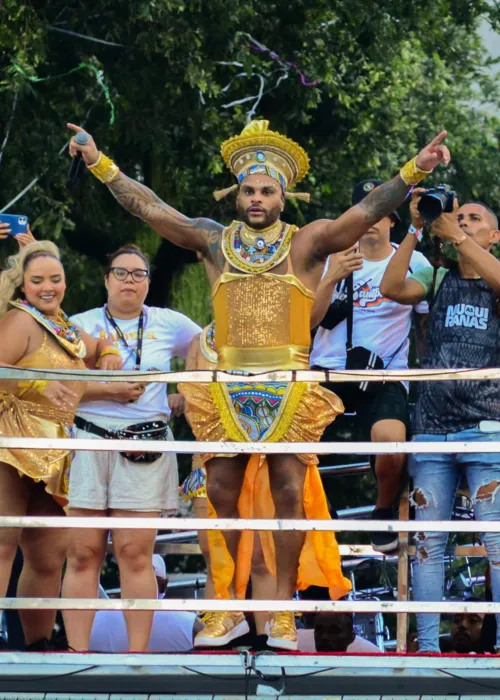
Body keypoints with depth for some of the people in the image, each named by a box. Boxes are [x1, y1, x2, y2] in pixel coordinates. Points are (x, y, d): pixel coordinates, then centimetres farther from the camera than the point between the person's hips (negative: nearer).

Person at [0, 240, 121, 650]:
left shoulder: (63, 326, 21)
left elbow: (96, 348, 38)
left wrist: (107, 355, 15)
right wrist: (41, 385, -32)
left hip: (48, 455, 9)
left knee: (50, 553, 11)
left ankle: (38, 647, 20)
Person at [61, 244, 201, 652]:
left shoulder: (169, 324, 11)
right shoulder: (82, 325, 8)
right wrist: (107, 391, -12)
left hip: (146, 448, 0)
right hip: (87, 444, 0)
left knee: (136, 554, -4)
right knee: (83, 554, -2)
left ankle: (138, 654, -4)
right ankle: (77, 654, -2)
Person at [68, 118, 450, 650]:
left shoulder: (307, 242, 5)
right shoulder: (215, 241, 12)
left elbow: (366, 211, -4)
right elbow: (150, 209, 9)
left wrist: (413, 171, -16)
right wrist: (99, 163, 3)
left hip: (289, 386, -2)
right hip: (226, 385, 2)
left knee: (290, 492, -3)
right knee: (221, 493, 2)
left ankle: (282, 610, 3)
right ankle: (228, 609, 10)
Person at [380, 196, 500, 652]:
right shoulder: (438, 280, 15)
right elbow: (392, 288, -3)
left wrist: (457, 236, -18)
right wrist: (415, 231, -10)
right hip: (432, 428, 3)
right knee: (428, 542, 1)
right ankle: (428, 646, 3)